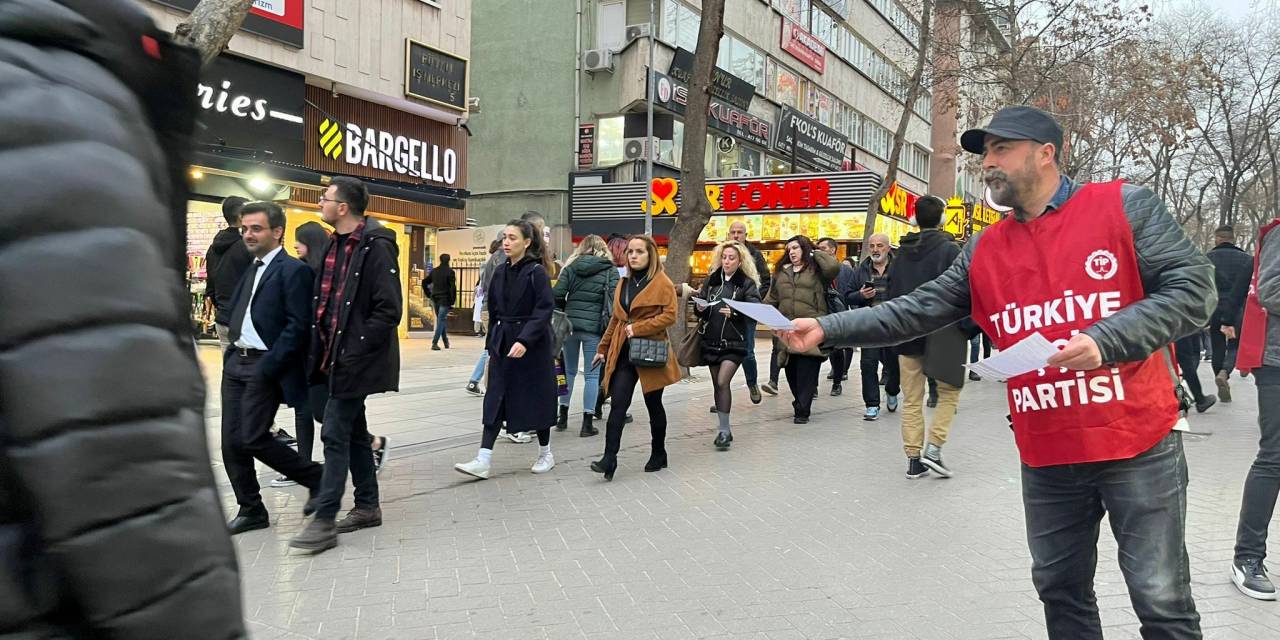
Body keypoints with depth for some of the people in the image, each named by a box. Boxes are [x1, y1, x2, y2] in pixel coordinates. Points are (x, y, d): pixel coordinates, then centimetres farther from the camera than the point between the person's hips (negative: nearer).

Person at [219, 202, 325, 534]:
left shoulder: (293, 271, -10)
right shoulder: (251, 270, 16)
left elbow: (298, 326, -17)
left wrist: (268, 368, -19)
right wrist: (231, 354, 11)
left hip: (265, 366, -8)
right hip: (236, 362, 8)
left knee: (253, 439, -11)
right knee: (231, 442, 7)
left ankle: (315, 477, 9)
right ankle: (251, 510, 20)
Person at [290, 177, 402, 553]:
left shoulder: (376, 247, -15)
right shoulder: (334, 245, 12)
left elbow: (389, 310, -19)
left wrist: (355, 350, -18)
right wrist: (323, 349, 11)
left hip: (355, 361, -9)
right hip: (336, 356, 9)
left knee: (335, 434, -7)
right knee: (353, 432, 16)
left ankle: (324, 522, 0)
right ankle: (367, 507, 28)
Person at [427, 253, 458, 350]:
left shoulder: (434, 271, 9)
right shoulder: (449, 272, -8)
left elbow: (424, 282, 13)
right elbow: (453, 287, -15)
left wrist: (429, 295, 15)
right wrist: (452, 301, -11)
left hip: (435, 299, 6)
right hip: (445, 299, -5)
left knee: (441, 320, 16)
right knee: (441, 320, -5)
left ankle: (446, 342, 23)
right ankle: (434, 343, -15)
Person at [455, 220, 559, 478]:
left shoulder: (537, 272, -10)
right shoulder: (500, 273, 9)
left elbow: (544, 311, -18)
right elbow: (494, 312, 15)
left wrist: (525, 340, -28)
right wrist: (491, 345, 14)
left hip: (533, 346, -6)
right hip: (502, 344, 6)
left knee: (535, 397, 5)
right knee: (495, 399, 0)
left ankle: (545, 453, 23)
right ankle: (484, 460, -2)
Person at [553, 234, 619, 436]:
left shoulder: (571, 267, 6)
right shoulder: (610, 270, 1)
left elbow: (557, 295, -1)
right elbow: (614, 299, -9)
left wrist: (562, 318, 13)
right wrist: (611, 327, 0)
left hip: (570, 324, 3)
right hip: (594, 327, -3)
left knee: (569, 371, 17)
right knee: (592, 375, 3)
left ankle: (563, 416, 23)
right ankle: (587, 423, 3)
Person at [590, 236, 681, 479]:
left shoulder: (662, 283, -4)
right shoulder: (623, 283, 14)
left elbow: (669, 315, -13)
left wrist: (638, 327, -18)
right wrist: (603, 348, 19)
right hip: (623, 352, 4)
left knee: (653, 404, 9)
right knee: (618, 404, -7)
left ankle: (659, 454, 25)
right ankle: (609, 457, -10)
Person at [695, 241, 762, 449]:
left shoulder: (747, 284, -2)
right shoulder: (710, 281, 10)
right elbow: (699, 310, 14)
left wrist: (735, 313, -30)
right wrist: (700, 308, -9)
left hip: (734, 343, -5)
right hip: (710, 340, 5)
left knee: (722, 382, -15)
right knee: (717, 384, 9)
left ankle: (724, 429, -7)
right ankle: (724, 429, 20)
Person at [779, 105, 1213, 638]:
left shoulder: (1124, 206, -4)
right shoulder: (984, 251, 8)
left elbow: (1193, 286, -9)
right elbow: (918, 311, 5)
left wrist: (1105, 340, -23)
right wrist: (828, 329, -5)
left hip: (1136, 445, -4)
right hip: (1046, 457, 5)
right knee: (1060, 589, 18)